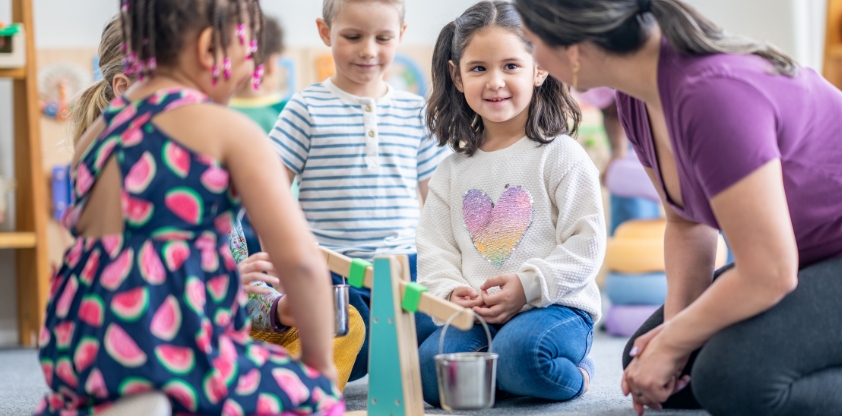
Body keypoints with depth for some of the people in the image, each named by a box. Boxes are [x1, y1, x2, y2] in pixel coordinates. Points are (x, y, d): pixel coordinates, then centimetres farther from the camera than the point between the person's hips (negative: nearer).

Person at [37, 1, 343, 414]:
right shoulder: (228, 130, -3)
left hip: (72, 348, 7)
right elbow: (299, 258, -10)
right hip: (170, 349, -7)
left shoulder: (96, 132, 16)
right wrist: (320, 361, 4)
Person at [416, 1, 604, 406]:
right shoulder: (453, 168, 15)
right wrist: (451, 290, -9)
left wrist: (527, 285, -18)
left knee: (520, 352, -36)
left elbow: (586, 244, -7)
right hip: (476, 314, 4)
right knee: (427, 369, -23)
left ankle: (573, 374, -1)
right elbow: (434, 247, 13)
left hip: (555, 306, -4)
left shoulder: (560, 155, -1)